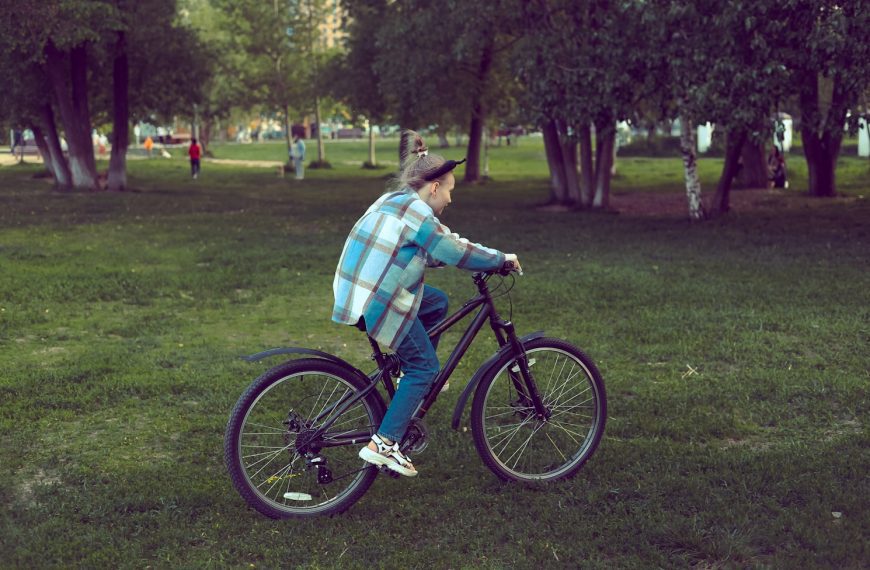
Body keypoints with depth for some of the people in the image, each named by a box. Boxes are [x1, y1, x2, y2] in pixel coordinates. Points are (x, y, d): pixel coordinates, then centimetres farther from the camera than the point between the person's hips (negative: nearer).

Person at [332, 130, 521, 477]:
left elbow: (432, 251, 23)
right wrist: (501, 259, 3)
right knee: (425, 367, -1)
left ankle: (414, 377, 25)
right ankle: (383, 444, -4)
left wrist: (486, 257, 20)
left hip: (360, 289, 10)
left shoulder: (395, 201, 15)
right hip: (376, 302, -10)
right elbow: (457, 254, -13)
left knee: (438, 303, 22)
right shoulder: (417, 214, -15)